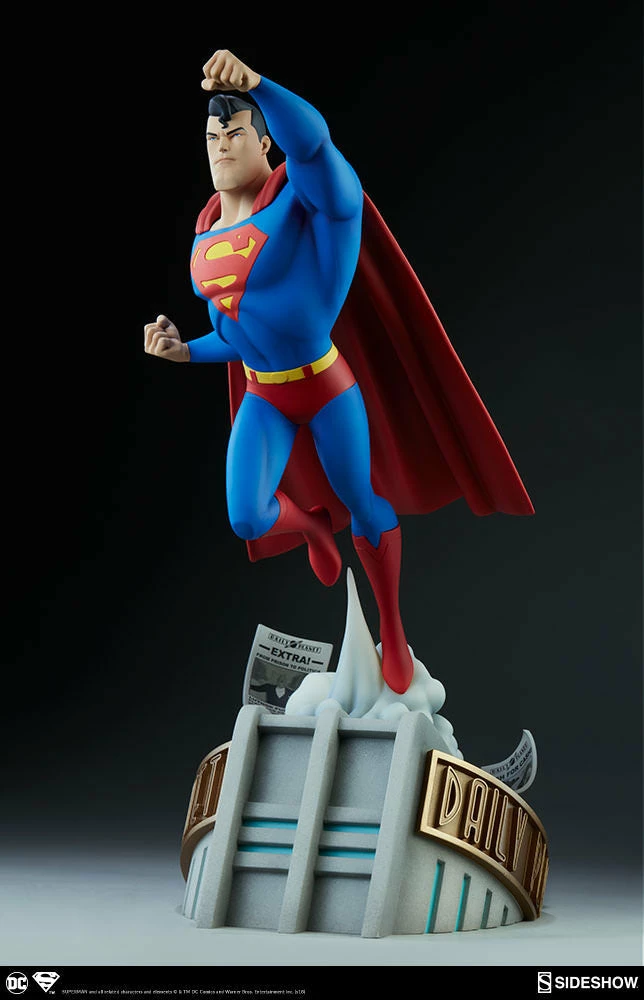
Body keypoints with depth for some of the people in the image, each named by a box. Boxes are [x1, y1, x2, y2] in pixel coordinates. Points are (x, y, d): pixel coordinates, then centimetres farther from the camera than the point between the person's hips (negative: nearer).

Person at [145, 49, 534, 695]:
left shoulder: (297, 191, -13)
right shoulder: (206, 239, 6)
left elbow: (311, 139, -40)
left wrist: (254, 83, -56)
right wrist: (185, 351, -3)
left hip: (327, 382, -4)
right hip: (263, 397, 5)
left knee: (361, 501, 8)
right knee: (247, 519, -10)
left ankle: (393, 628, 31)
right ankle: (315, 525, 29)